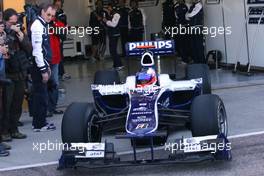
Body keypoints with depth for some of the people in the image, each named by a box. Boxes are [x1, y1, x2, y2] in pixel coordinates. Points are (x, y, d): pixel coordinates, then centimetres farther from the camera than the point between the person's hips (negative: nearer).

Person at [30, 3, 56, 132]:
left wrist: (47, 66, 20)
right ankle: (39, 125, 2)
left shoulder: (43, 25, 13)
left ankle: (39, 122, 24)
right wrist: (43, 70, -21)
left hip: (42, 64, 10)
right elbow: (37, 50, -21)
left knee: (40, 94, 15)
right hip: (38, 66, -10)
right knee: (41, 95, -4)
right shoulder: (37, 26, -16)